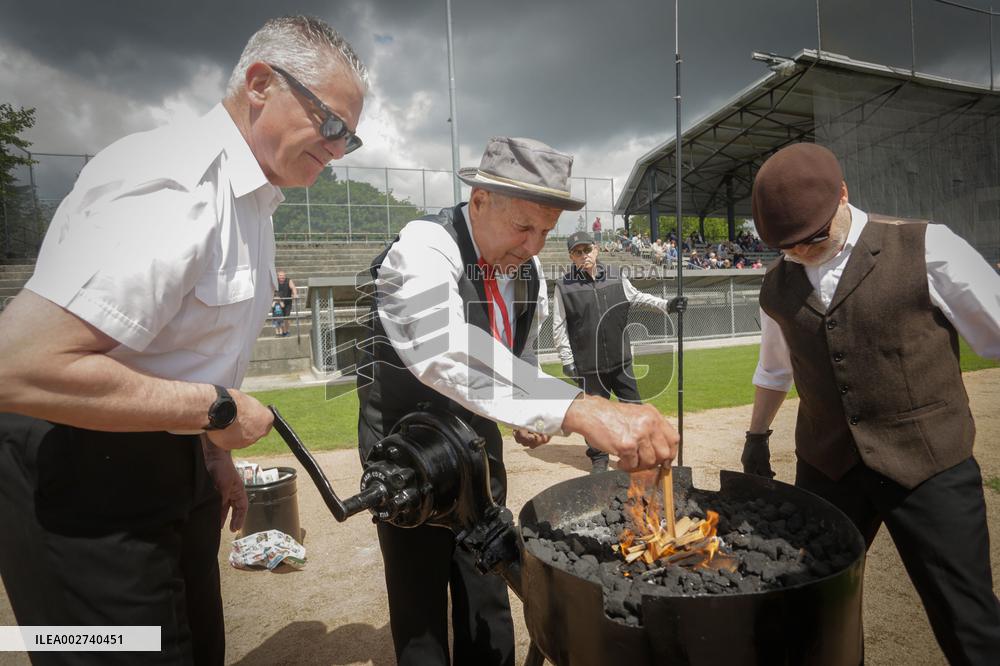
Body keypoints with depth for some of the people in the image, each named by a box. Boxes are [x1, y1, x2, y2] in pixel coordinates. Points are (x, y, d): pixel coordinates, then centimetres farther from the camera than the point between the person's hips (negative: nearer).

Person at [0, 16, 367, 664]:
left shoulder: (249, 196, 8)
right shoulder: (173, 190, -25)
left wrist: (214, 455, 16)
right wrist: (217, 411, -24)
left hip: (165, 463, 9)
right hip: (82, 477, -9)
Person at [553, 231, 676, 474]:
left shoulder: (616, 277, 3)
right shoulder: (564, 286, -6)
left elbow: (636, 297, 16)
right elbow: (559, 328, -4)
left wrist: (665, 304, 2)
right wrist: (567, 360, -6)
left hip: (621, 361, 3)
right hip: (588, 366, -3)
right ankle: (599, 459, 27)